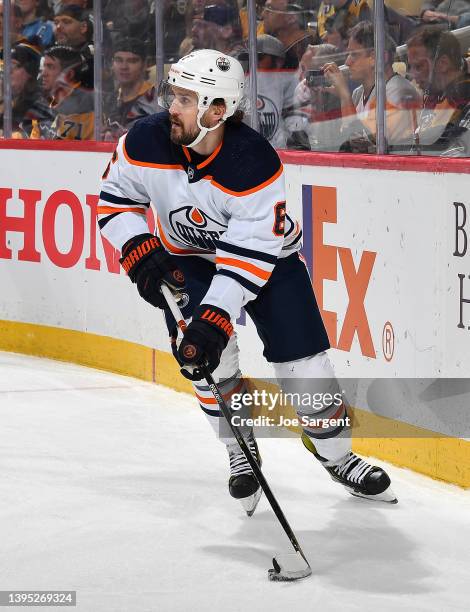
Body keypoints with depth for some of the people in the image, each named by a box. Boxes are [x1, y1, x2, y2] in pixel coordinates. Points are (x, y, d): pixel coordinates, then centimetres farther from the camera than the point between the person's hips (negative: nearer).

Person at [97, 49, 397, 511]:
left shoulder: (256, 164, -34)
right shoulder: (147, 142, -23)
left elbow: (249, 254, -33)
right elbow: (114, 197, -6)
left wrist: (215, 317, -39)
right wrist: (139, 249, -21)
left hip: (268, 254, -2)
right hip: (192, 256, 3)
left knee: (302, 358, -6)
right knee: (208, 358, -17)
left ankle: (336, 454, 18)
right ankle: (242, 455, 5)